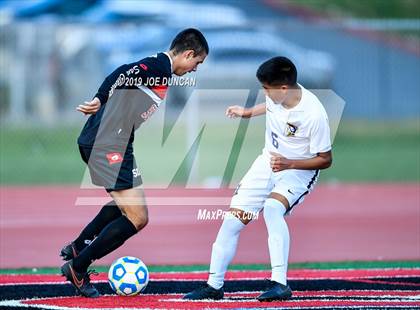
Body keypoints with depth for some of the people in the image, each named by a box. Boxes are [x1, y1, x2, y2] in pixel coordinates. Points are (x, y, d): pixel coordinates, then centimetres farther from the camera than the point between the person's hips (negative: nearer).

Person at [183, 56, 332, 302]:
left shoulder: (314, 115, -30)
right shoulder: (278, 94, -13)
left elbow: (325, 160, -19)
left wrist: (288, 164, -28)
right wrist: (248, 113, 19)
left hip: (299, 170, -6)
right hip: (268, 162, 6)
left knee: (272, 207, -36)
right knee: (232, 221, -1)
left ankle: (280, 284, -34)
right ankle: (214, 286, 15)